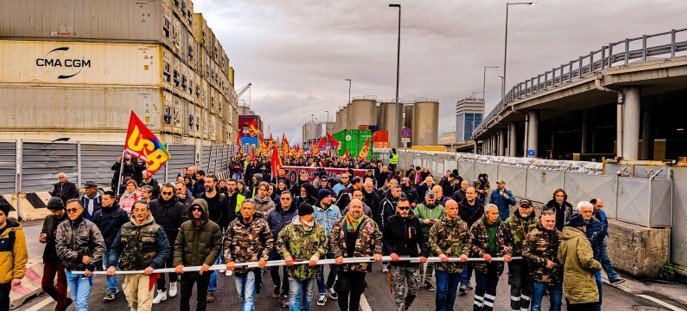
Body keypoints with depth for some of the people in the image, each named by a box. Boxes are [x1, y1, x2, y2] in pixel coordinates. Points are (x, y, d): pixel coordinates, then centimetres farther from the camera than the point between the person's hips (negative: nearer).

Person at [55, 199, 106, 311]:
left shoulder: (90, 226, -8)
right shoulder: (62, 227, -2)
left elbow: (100, 246, -12)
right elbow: (60, 249, -9)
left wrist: (91, 266, -17)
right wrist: (79, 256, -18)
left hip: (85, 270, -3)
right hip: (69, 271, 4)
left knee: (82, 303, -6)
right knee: (76, 301, 19)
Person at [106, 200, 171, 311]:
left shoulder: (156, 229, -3)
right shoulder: (125, 228, 8)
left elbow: (165, 250, -5)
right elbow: (115, 248, 12)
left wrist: (153, 266, -17)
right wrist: (112, 265, -5)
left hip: (147, 272, -4)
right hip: (128, 271, 4)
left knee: (144, 305, -8)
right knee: (132, 302, 16)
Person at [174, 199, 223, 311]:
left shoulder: (213, 227, -7)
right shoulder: (185, 226, 1)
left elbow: (217, 247, -6)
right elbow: (178, 245, 2)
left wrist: (208, 262, -18)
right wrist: (178, 263, -11)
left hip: (204, 269, -2)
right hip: (186, 268, 2)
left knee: (202, 298, 12)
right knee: (184, 297, 11)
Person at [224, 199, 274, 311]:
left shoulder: (262, 224, -6)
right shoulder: (233, 224, -1)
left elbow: (269, 242, 0)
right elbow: (227, 244, 3)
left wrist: (263, 258, -8)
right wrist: (229, 260, -7)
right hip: (237, 265, 4)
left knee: (249, 297, -8)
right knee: (241, 296, 18)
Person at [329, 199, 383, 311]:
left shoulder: (370, 223, 1)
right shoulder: (340, 222, -1)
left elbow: (378, 238, 7)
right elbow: (332, 240, -3)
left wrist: (377, 252, -6)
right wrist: (337, 255, -13)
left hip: (361, 264, 1)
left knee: (357, 290, 12)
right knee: (343, 289, -4)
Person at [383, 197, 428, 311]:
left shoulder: (415, 221, 0)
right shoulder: (391, 221, -4)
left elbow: (421, 239, 8)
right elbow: (385, 239, 2)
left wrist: (423, 253, -4)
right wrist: (391, 252, -12)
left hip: (413, 261, 3)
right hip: (397, 263, -2)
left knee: (414, 290, 13)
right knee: (399, 293, 2)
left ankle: (405, 307, 38)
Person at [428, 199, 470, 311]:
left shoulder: (463, 225, 4)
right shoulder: (438, 225, -5)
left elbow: (467, 242, 8)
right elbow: (432, 241, -6)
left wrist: (465, 253, -8)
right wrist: (440, 253, -18)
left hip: (458, 264, 3)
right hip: (442, 263, -3)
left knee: (452, 291, 15)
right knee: (442, 290, -3)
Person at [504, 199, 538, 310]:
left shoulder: (537, 222, 1)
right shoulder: (510, 221, -4)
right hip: (515, 258, -2)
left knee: (528, 286, 13)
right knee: (516, 285, 4)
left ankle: (525, 308, 28)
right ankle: (515, 308, 15)